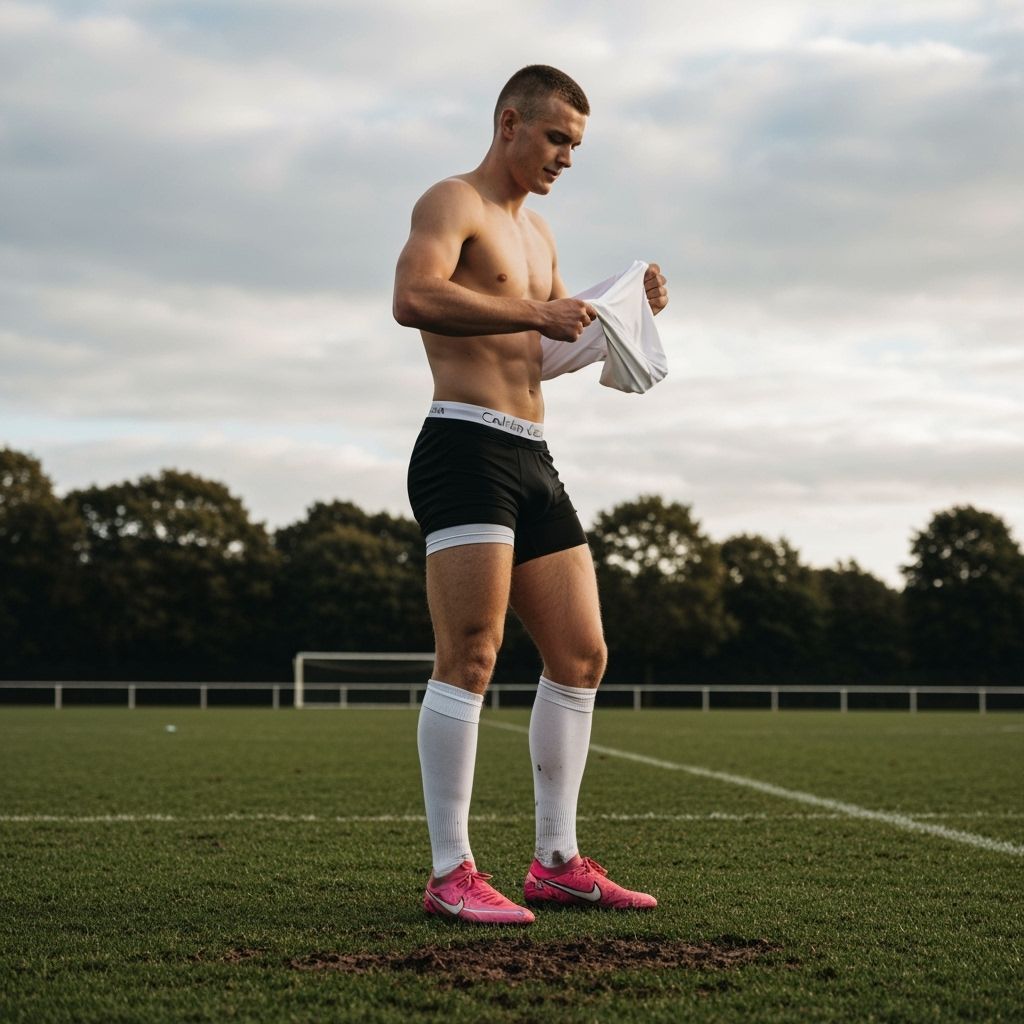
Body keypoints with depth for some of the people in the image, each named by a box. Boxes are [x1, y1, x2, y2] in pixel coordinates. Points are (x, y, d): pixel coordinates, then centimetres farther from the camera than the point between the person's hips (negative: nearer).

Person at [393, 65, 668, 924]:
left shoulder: (536, 232, 25)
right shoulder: (453, 202, -3)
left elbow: (563, 346, 33)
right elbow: (413, 297, -23)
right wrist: (539, 313, -22)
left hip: (533, 463, 9)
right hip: (467, 450, -9)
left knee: (581, 657, 8)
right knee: (469, 658, -14)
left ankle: (558, 862, 15)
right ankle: (451, 875, -11)